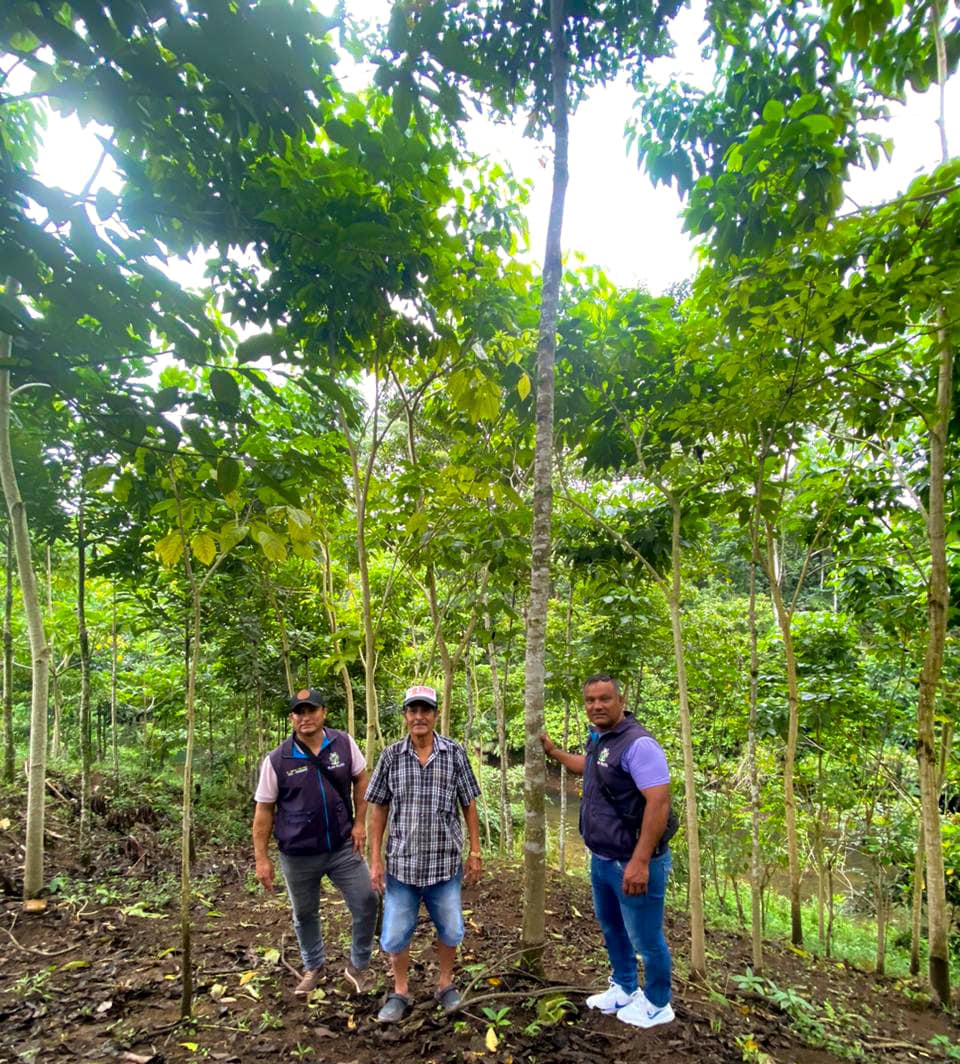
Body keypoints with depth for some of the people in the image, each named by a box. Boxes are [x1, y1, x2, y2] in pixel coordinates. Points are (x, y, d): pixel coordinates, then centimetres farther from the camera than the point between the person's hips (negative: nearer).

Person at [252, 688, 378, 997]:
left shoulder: (344, 743, -8)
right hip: (298, 855, -1)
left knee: (366, 904, 3)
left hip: (344, 847, 1)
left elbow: (360, 779, 7)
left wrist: (359, 822, 1)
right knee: (305, 915, 17)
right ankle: (313, 968, 44)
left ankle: (358, 966, 27)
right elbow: (264, 811, -5)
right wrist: (261, 859, -5)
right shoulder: (276, 760, -13)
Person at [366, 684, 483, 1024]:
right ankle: (400, 993, 33)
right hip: (402, 863, 0)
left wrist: (475, 852, 1)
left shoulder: (454, 753, -6)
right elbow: (378, 809, 1)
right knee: (395, 934, 10)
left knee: (450, 930, 14)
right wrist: (375, 860, -1)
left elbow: (469, 805, 1)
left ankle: (445, 984, 38)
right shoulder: (391, 755, -5)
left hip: (446, 863, 0)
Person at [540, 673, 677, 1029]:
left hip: (632, 863, -9)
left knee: (645, 939, 10)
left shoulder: (638, 743, -24)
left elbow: (659, 802, -29)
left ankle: (657, 1005, 32)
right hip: (601, 859, 9)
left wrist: (640, 861, -30)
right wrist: (553, 751, 28)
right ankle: (624, 989, 47)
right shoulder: (599, 739, 5)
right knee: (610, 926, 26)